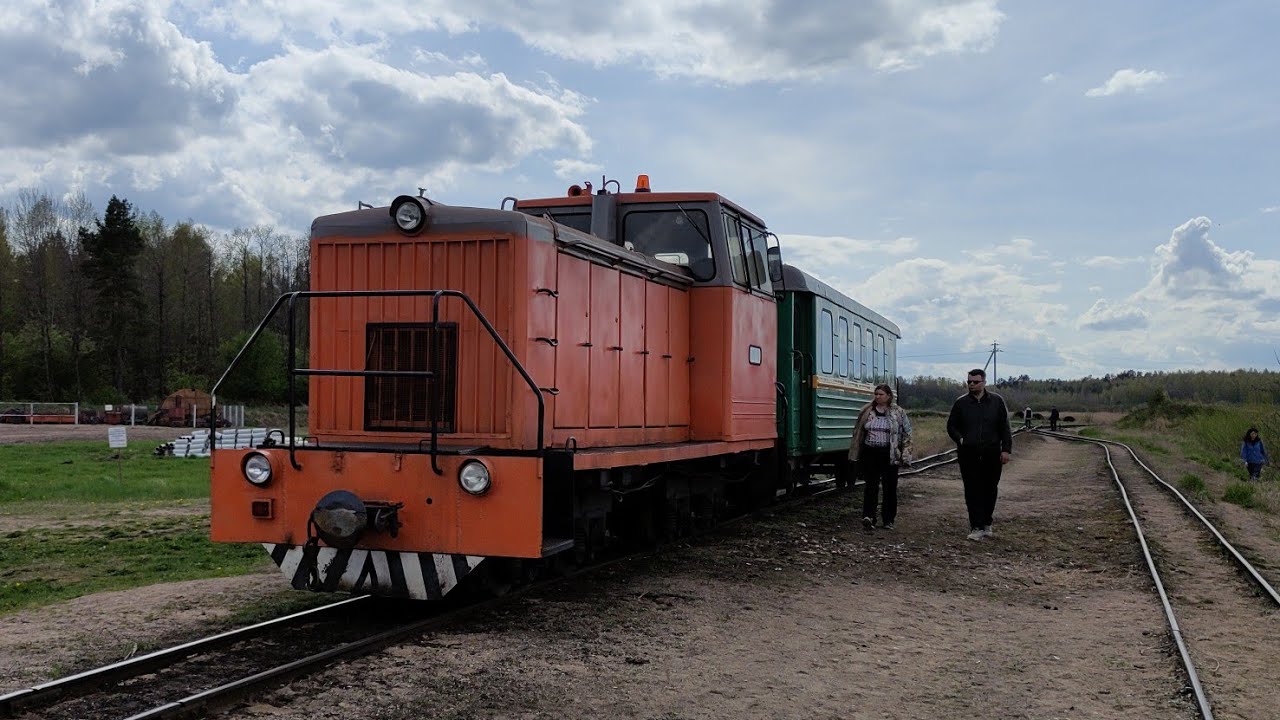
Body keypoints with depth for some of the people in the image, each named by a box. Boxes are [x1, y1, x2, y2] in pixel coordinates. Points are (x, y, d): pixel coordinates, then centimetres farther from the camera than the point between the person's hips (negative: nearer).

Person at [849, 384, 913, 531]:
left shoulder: (898, 413, 1)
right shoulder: (867, 412, 7)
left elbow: (906, 435, 0)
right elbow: (858, 433, 13)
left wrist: (905, 455, -8)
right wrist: (856, 455, 10)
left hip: (889, 455, -1)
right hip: (870, 454, 1)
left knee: (890, 487, 5)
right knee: (870, 485, -4)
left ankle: (888, 520, 14)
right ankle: (868, 516, -9)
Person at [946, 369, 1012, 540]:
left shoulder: (997, 401, 4)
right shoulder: (961, 402, 4)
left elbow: (1005, 428, 6)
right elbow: (951, 426, 12)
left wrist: (1006, 449, -1)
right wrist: (960, 439, -5)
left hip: (992, 454, 1)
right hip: (968, 454, 0)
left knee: (990, 490, 7)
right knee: (972, 491, -4)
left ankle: (986, 524, 22)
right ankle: (977, 527, -2)